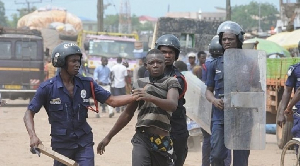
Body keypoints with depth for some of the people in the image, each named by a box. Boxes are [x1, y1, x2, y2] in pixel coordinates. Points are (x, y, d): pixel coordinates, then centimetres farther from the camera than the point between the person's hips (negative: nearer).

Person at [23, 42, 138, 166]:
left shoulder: (87, 84, 0)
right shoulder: (47, 88, -8)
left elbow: (112, 101, -2)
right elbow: (29, 114, -6)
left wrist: (136, 96, -15)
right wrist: (33, 136, -22)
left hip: (84, 143, 2)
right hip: (61, 145, -2)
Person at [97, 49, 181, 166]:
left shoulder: (171, 82, 2)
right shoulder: (140, 84, 11)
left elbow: (173, 105, -19)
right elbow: (127, 114, 19)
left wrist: (150, 97, -35)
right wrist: (108, 137, 19)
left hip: (163, 141, -1)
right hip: (141, 139, 1)